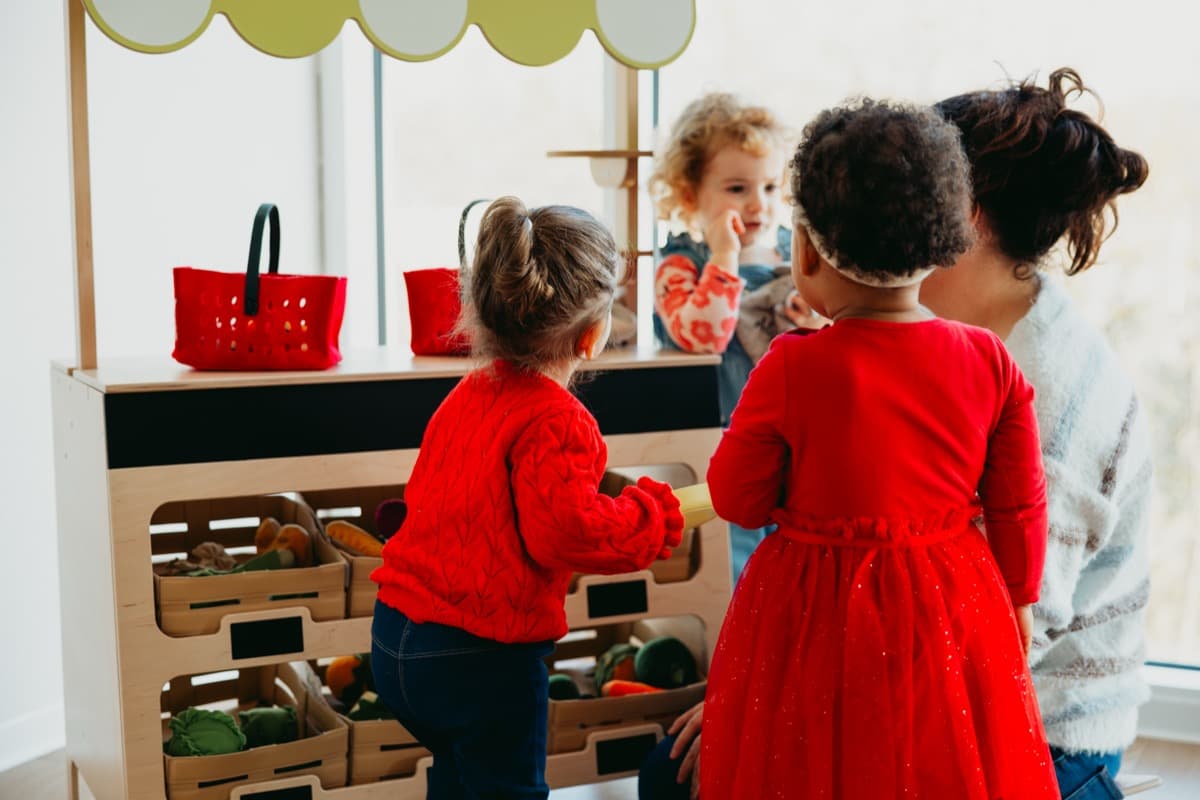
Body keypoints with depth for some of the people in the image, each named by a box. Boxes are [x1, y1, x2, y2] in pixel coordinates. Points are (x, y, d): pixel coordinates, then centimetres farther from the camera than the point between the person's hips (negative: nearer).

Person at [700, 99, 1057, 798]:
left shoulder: (791, 368, -18)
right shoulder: (989, 362, -8)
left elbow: (737, 500, -7)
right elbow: (1020, 510, 1)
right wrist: (1019, 603, 17)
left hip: (819, 619, -3)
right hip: (956, 616, 3)